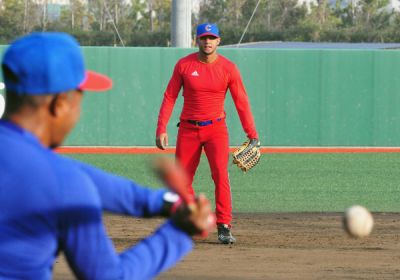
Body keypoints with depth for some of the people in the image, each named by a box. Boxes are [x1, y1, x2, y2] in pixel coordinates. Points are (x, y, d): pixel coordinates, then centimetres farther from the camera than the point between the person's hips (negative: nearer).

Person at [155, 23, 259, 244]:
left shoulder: (228, 68, -4)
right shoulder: (184, 65, -2)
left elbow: (241, 102, -3)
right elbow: (169, 97, 1)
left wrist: (252, 134, -9)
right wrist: (161, 129, -6)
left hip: (216, 129, -2)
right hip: (188, 130, 2)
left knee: (221, 174, -18)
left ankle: (224, 227, -15)